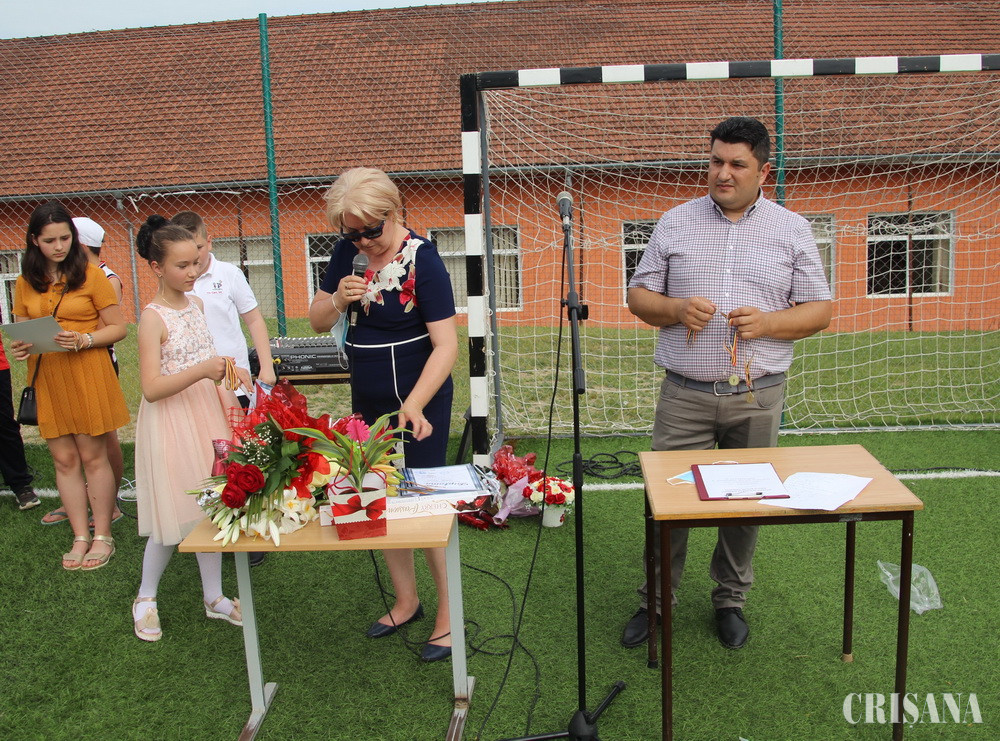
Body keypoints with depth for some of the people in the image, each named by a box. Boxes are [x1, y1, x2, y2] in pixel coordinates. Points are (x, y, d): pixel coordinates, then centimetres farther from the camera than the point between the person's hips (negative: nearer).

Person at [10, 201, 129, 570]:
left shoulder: (90, 275, -2)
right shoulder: (26, 282, 10)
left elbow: (118, 326, -3)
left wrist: (84, 340, -19)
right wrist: (20, 347, -6)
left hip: (87, 374, -4)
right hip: (46, 377, 4)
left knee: (92, 457, 2)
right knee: (64, 459, 7)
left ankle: (102, 536, 13)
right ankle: (81, 537, 18)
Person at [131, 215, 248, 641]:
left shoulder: (195, 304, 7)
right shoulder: (153, 317, -15)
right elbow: (151, 388, -21)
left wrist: (222, 388, 5)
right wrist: (202, 371, -33)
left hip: (206, 413, 7)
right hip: (171, 420, -6)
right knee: (174, 516, 1)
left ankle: (214, 598, 24)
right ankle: (146, 599, 24)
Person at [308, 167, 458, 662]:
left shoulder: (422, 259, -18)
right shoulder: (348, 252, 0)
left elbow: (446, 344, -24)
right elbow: (317, 322, 6)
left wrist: (413, 405, -36)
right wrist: (337, 300, -17)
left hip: (420, 402, -6)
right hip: (368, 399, 7)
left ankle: (450, 614, 15)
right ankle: (406, 601, 31)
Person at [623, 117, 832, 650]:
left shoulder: (791, 230, 6)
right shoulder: (676, 222, 6)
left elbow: (819, 310, 5)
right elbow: (639, 296, 7)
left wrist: (768, 322, -14)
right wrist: (677, 309, -13)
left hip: (757, 396, 1)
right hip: (684, 394, 0)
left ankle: (731, 600, 31)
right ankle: (656, 600, 24)